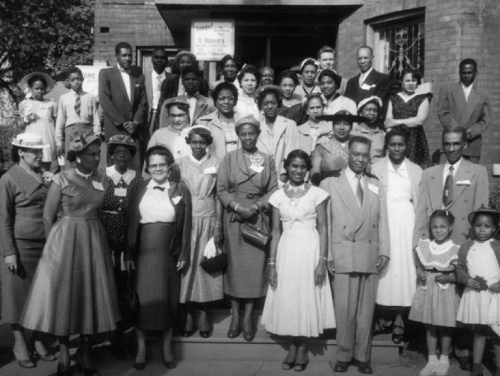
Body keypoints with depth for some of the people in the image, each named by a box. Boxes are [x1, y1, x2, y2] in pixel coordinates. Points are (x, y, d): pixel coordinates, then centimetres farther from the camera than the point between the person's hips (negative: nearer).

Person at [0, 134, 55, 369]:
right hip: (20, 245, -5)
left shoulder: (43, 176, 9)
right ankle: (20, 345, 15)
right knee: (20, 294, 4)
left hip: (44, 245, 5)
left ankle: (39, 341, 20)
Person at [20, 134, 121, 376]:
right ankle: (64, 352, 19)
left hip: (94, 241, 4)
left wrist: (93, 239, 10)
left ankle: (84, 351, 21)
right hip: (65, 240, -3)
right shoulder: (62, 180, -7)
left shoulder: (102, 181, 5)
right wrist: (54, 245, 2)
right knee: (64, 294, 3)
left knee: (91, 294, 7)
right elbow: (48, 216, -2)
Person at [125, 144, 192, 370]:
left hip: (169, 253, 0)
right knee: (142, 299, 3)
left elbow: (186, 225, 2)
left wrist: (184, 255, -3)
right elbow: (131, 224, 5)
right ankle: (141, 348, 17)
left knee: (168, 299, 7)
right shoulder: (138, 190, 4)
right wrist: (129, 254, 0)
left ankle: (167, 348, 21)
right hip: (143, 252, 0)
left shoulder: (180, 190, 2)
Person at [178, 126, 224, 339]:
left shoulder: (215, 164, 3)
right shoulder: (181, 164, 2)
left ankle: (204, 314, 13)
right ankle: (188, 313, 11)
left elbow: (218, 196, 3)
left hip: (208, 220, 0)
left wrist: (218, 226, -1)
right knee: (187, 265, 1)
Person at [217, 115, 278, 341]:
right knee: (234, 264, 2)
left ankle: (248, 316, 10)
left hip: (258, 218, 0)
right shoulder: (229, 158, 4)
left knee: (255, 265, 0)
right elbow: (221, 189, -1)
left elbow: (273, 190, 2)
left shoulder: (268, 160, 6)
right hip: (233, 218, 0)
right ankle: (235, 314, 12)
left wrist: (256, 207, -13)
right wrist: (238, 207, -14)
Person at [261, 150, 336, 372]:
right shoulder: (278, 196, 6)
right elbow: (276, 231, 7)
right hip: (286, 252, 2)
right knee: (286, 299, 6)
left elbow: (323, 229, -2)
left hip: (310, 250, -2)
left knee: (307, 298, 4)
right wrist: (271, 263, 2)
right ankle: (292, 345, 22)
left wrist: (322, 261, -10)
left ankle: (303, 348, 19)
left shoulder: (317, 194, -1)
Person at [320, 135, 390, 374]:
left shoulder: (376, 186, 14)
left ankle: (362, 356, 19)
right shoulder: (330, 184, 3)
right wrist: (327, 255, -6)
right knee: (344, 309, 0)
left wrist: (384, 251, 1)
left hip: (371, 256, 3)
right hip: (343, 255, -3)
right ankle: (344, 355, 15)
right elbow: (325, 222, -1)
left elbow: (382, 221, 11)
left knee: (366, 309, 7)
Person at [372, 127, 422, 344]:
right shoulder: (376, 167, 6)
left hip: (406, 221, 1)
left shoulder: (416, 170, 9)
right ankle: (384, 316, 13)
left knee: (404, 267, -1)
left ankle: (400, 321, 5)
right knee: (383, 267, 0)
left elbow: (419, 202, 8)